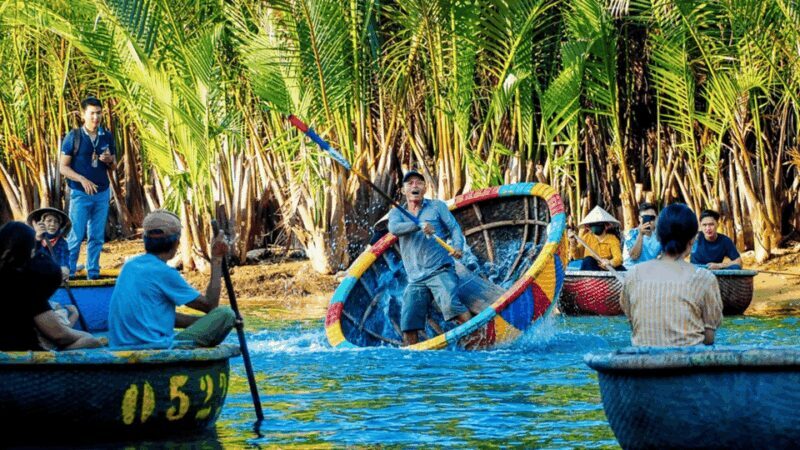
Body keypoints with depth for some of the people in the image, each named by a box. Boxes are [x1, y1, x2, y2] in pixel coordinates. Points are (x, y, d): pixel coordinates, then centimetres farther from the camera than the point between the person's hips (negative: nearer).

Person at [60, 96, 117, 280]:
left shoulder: (107, 136, 7)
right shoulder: (73, 137, -5)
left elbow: (114, 166, 15)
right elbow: (63, 167, -5)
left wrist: (109, 160, -9)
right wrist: (82, 180, -18)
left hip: (102, 194, 4)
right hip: (80, 194, -4)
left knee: (97, 237, 7)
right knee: (76, 236, -3)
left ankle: (93, 274, 15)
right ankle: (68, 274, 5)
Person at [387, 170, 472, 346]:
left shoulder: (437, 206, 13)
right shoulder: (397, 212, 15)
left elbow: (454, 227, 5)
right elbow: (394, 228, -7)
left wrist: (458, 247, -18)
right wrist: (420, 226, -25)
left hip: (440, 270, -3)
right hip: (415, 279, 3)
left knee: (450, 304, -29)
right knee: (408, 324, -4)